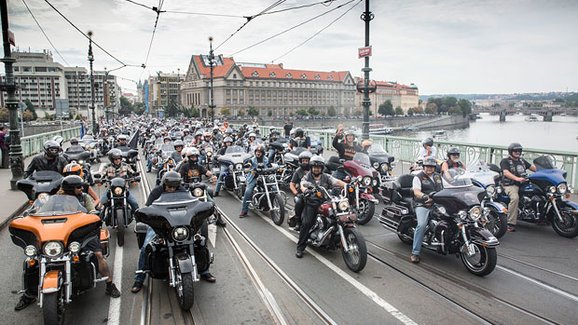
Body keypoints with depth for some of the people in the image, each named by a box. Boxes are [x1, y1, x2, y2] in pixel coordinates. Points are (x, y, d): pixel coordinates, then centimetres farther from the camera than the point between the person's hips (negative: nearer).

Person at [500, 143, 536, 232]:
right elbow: (506, 173, -16)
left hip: (523, 183, 7)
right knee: (515, 198, -34)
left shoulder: (522, 160, 22)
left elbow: (533, 167, 19)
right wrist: (517, 178, -32)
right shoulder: (505, 161, 0)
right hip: (510, 185, -7)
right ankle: (511, 224, -33)